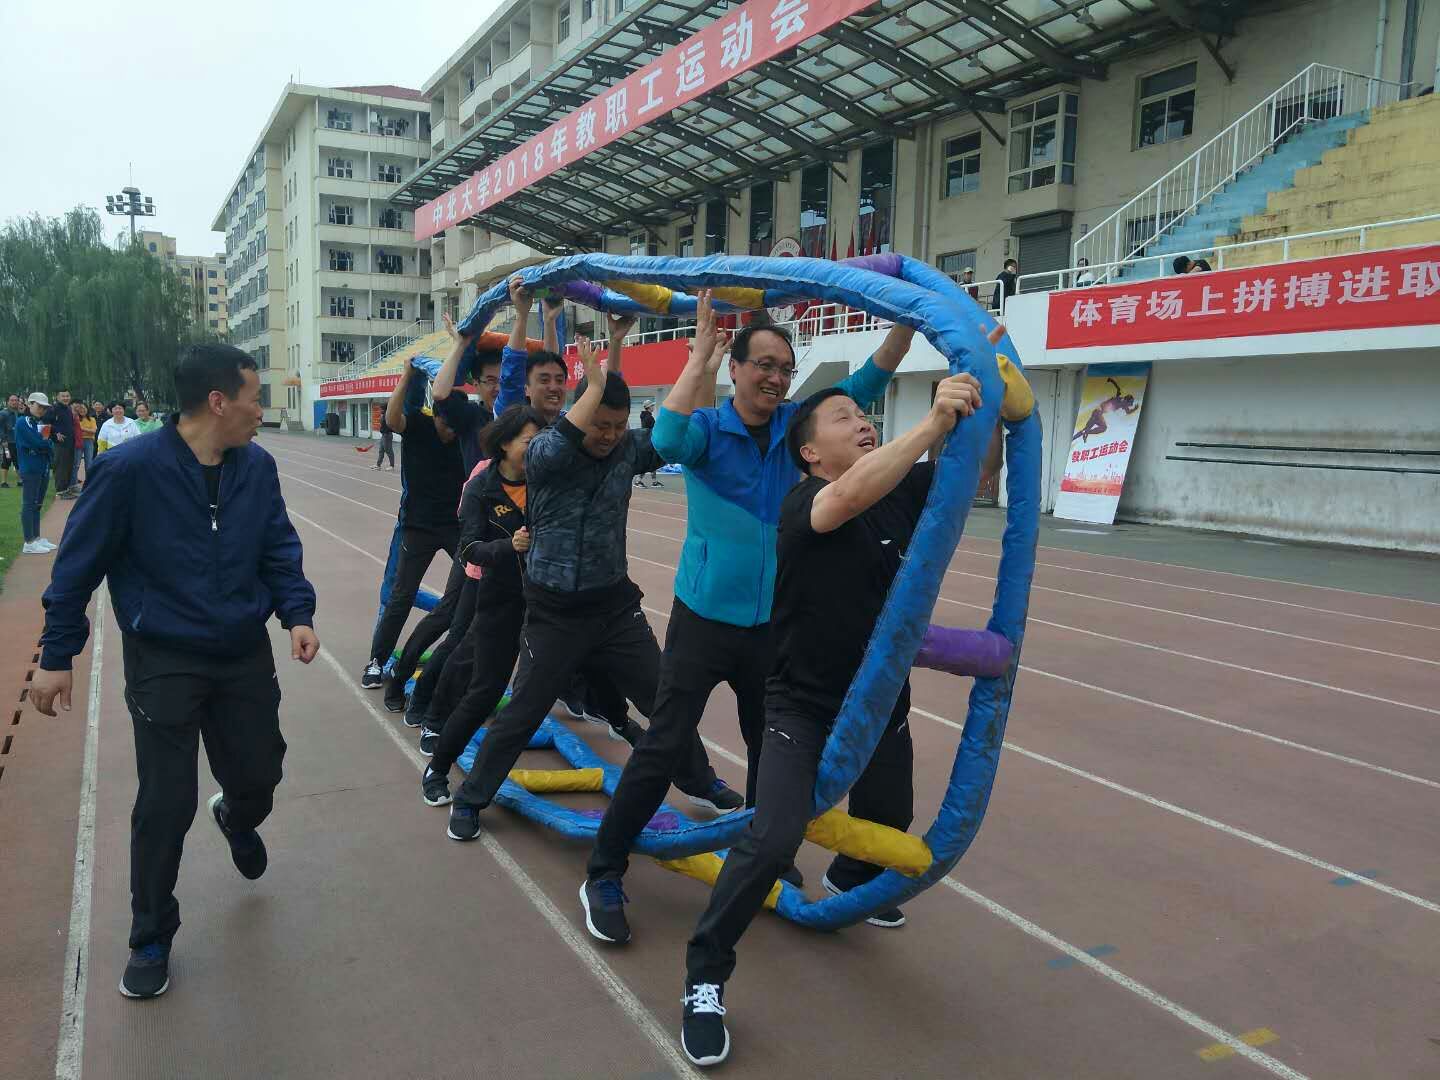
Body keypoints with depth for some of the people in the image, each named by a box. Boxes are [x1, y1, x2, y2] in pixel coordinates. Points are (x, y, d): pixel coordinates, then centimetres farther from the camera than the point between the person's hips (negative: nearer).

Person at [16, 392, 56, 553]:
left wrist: (44, 445, -11)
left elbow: (50, 447, 8)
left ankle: (36, 537, 20)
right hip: (30, 470, -7)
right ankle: (29, 543, -3)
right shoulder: (22, 422, -7)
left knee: (37, 504, 13)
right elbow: (37, 443, -18)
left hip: (44, 469, 7)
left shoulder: (42, 423, 15)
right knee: (29, 504, -5)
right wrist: (47, 444, -1)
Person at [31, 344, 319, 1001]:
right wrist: (56, 657, -5)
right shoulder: (131, 468, -18)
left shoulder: (257, 467, -4)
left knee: (259, 776, 14)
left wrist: (298, 613, -11)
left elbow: (279, 548, 4)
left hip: (245, 655, 4)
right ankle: (150, 939, 24)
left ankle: (236, 818, 54)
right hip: (164, 663, -4)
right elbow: (79, 564, -10)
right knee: (166, 804, 1)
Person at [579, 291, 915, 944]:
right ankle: (603, 876, 9)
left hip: (769, 622, 5)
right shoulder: (707, 428, -10)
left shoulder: (795, 426, 2)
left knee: (771, 747, 18)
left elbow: (863, 387, 0)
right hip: (703, 618, -5)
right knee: (663, 748, -4)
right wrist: (700, 356, -29)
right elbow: (667, 441, -32)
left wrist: (908, 319, -11)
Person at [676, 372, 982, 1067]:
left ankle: (848, 880, 62)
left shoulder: (902, 489, -5)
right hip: (804, 705, -6)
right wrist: (933, 422, -50)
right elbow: (852, 495, -44)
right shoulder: (802, 504, -23)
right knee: (773, 839, -21)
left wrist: (990, 410, -23)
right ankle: (704, 979, 1)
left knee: (888, 819, 26)